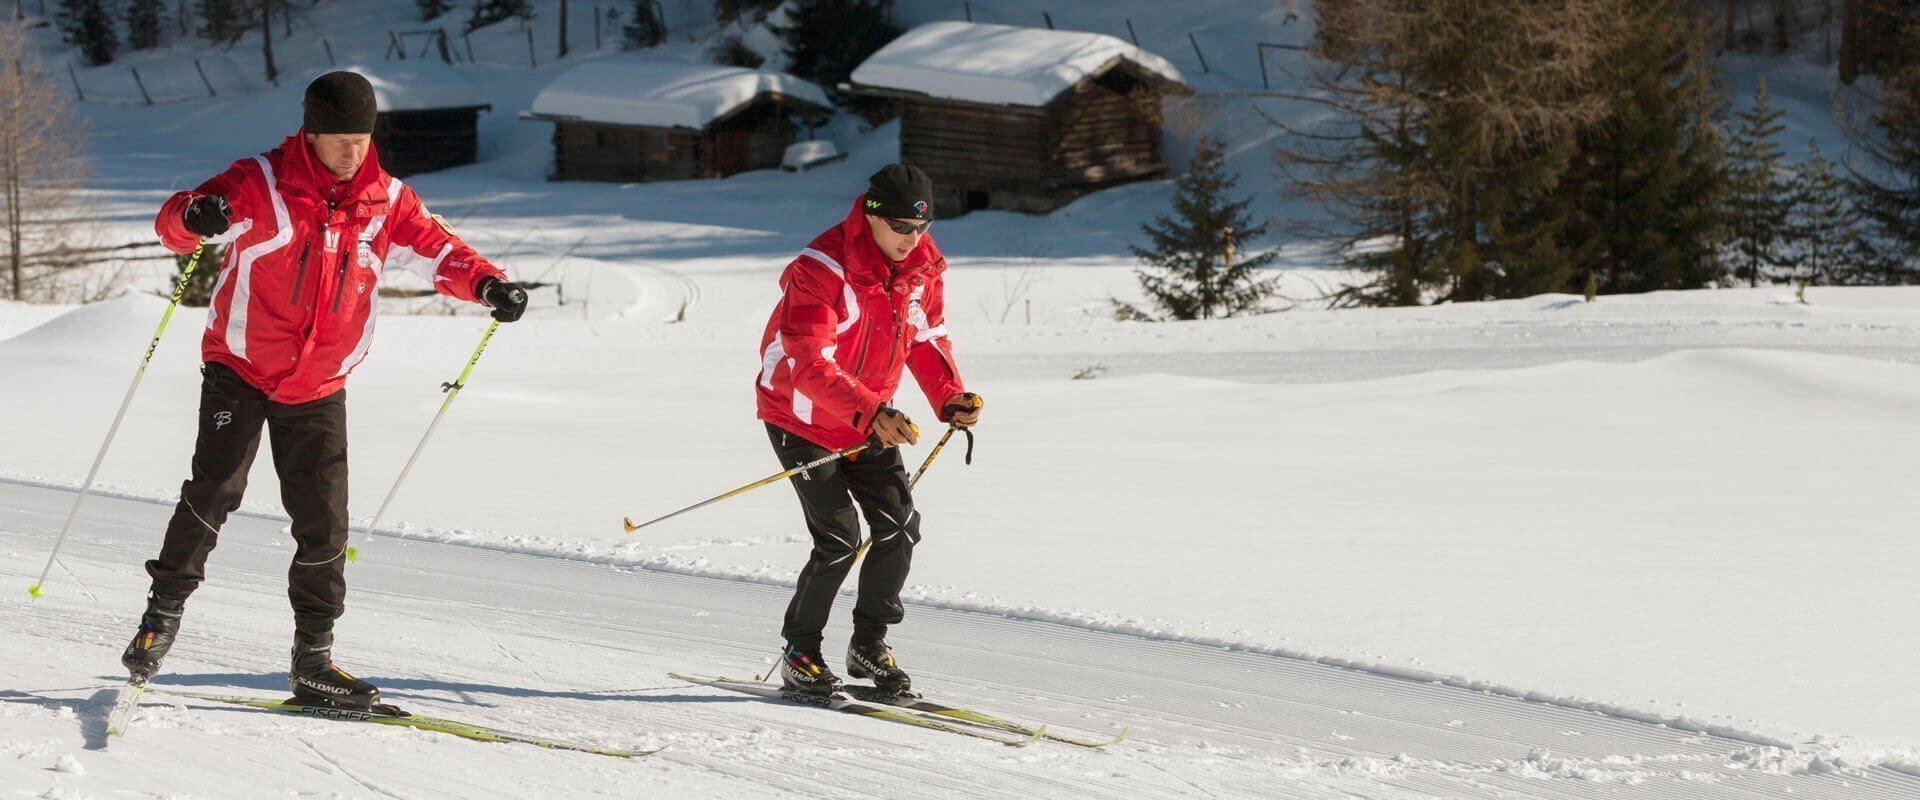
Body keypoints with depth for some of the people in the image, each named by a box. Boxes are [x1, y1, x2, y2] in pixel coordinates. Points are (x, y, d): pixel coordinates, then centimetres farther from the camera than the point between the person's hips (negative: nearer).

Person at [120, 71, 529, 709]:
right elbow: (174, 222, -18)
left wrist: (487, 284, -15)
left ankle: (313, 661, 10)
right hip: (240, 370, -3)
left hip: (320, 390, 3)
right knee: (214, 491, -17)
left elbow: (436, 250, 6)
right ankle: (164, 611, 1)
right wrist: (195, 217, -43)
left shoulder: (385, 201, 1)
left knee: (323, 523, 0)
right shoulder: (261, 186, -11)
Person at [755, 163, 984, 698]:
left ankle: (869, 644, 15)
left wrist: (950, 398, -11)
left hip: (871, 421, 6)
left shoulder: (924, 265, -6)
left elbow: (926, 338, 7)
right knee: (839, 538, -14)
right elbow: (810, 363, -36)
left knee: (900, 526, -4)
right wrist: (873, 413, -48)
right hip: (801, 417, -6)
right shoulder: (822, 268, -28)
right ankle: (800, 654, 6)